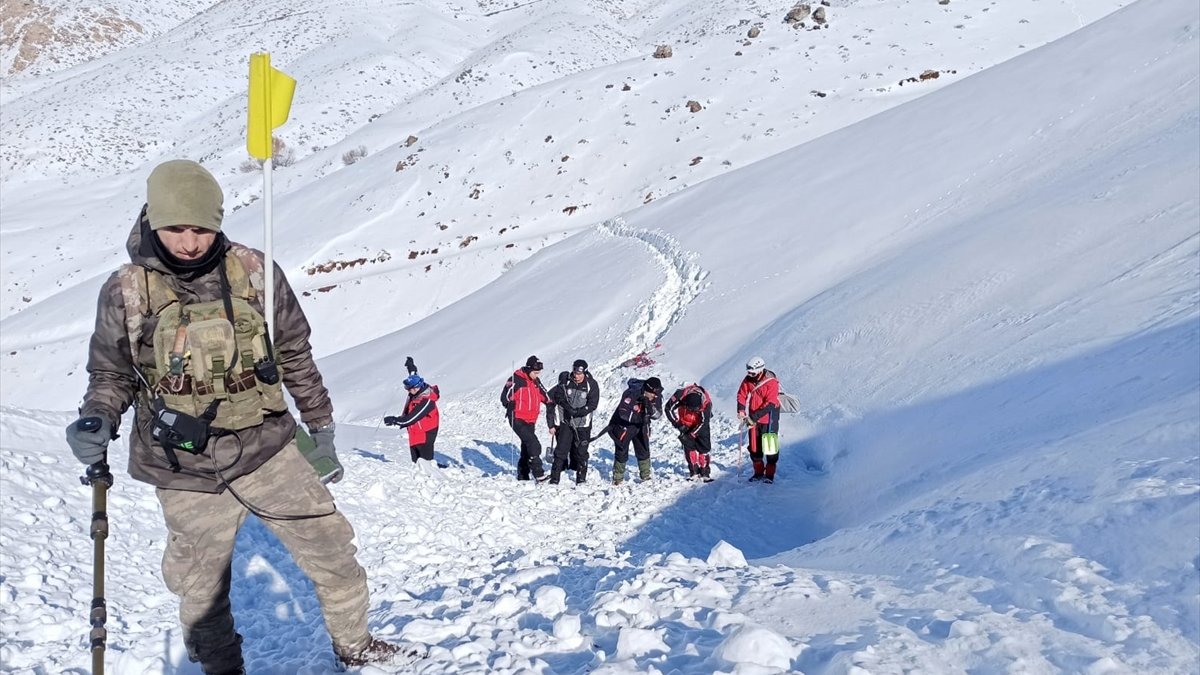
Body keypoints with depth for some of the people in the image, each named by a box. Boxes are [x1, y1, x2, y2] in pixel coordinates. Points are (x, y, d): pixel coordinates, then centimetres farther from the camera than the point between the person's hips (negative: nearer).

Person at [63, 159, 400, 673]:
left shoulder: (253, 272, -7)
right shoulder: (126, 291, -8)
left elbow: (295, 356, 4)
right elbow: (111, 374, 5)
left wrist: (321, 432, 10)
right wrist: (97, 420, -17)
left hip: (267, 451, 1)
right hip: (187, 473, 0)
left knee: (331, 551, 6)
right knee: (202, 590, 13)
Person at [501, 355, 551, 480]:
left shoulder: (536, 381, 11)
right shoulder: (516, 380, -11)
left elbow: (543, 394, 23)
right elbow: (505, 397, -12)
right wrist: (512, 407, -26)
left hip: (530, 421, 8)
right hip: (518, 420, -8)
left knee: (527, 447, 13)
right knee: (534, 445, -20)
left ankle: (523, 475, 23)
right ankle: (538, 473, -21)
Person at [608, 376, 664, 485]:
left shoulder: (656, 397, -14)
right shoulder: (631, 394, -32)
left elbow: (658, 414, -12)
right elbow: (623, 413, -33)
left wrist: (651, 409, -33)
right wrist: (639, 416, -41)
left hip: (641, 426, 5)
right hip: (624, 425, -5)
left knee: (644, 451, 7)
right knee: (621, 452, -1)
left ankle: (646, 476, 21)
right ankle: (617, 478, 13)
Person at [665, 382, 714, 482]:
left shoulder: (706, 402, -34)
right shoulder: (680, 395, -33)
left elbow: (704, 422, -27)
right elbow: (668, 408, -19)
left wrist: (691, 435, -30)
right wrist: (677, 424, -23)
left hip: (700, 424, -1)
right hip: (685, 424, 1)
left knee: (704, 447, -7)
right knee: (689, 446, -7)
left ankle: (705, 472, 1)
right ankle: (694, 472, -1)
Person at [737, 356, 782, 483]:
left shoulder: (771, 382, -19)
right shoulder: (747, 380, -2)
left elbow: (770, 404, -23)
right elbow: (741, 395, 2)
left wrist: (755, 416, -26)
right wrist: (741, 411, -16)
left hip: (768, 419, -5)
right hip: (752, 419, 5)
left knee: (769, 446, -4)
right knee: (754, 446, 11)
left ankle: (770, 474, 5)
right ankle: (758, 472, 24)